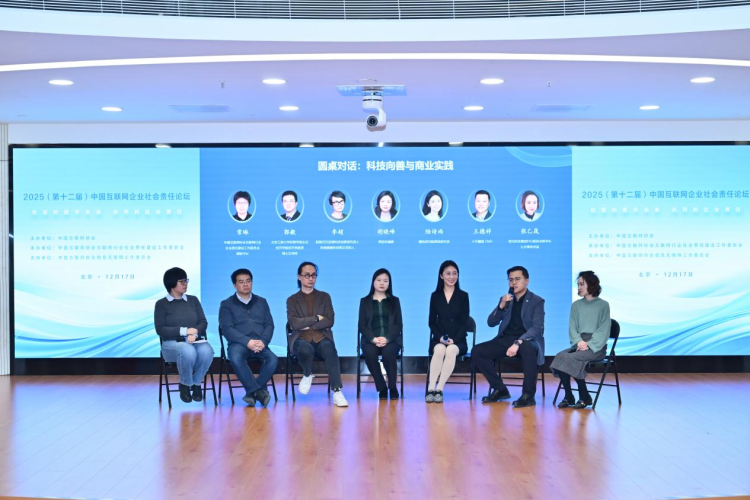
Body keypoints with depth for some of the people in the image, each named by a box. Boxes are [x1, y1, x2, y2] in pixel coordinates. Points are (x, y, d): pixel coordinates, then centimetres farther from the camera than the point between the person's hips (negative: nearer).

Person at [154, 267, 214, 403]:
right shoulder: (161, 304, 3)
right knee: (188, 352, -39)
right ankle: (185, 385, -10)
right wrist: (184, 331, -15)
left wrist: (194, 333, -14)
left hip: (195, 341, 3)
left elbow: (203, 322, 8)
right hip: (172, 343, -3)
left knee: (206, 351, -34)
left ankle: (196, 383, -8)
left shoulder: (193, 300, 14)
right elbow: (160, 330, -5)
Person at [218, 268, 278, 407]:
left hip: (260, 343, 2)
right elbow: (227, 329, -2)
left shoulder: (261, 302, 22)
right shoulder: (227, 304, 12)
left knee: (273, 359, -30)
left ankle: (252, 392, -22)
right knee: (236, 359, -37)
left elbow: (269, 325, 12)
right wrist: (248, 342, -17)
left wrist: (263, 341, -10)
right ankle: (259, 391, -32)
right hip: (238, 343, -2)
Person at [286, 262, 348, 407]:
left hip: (322, 337, 1)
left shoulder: (324, 296, 15)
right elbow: (294, 324, -5)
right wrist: (316, 318, -5)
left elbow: (329, 321, 2)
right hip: (301, 339, -1)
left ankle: (337, 393, -37)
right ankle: (307, 375, -4)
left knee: (330, 351, -34)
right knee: (305, 349, -37)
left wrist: (307, 324, -5)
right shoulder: (292, 300, 11)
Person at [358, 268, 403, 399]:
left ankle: (392, 387, -15)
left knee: (388, 353, -35)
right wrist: (373, 339, -14)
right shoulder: (365, 301, 14)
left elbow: (399, 324, 5)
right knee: (369, 353, -35)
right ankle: (381, 387, -17)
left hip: (391, 339, 0)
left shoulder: (394, 300, 15)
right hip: (371, 339, 0)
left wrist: (387, 338, -13)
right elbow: (362, 325, 5)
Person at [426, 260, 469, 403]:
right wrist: (440, 337, -11)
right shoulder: (435, 295, 8)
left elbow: (464, 322, 0)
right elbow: (432, 322, 7)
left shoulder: (463, 296, 4)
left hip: (457, 340, -1)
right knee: (440, 350, -34)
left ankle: (439, 389, -35)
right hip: (439, 339, 1)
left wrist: (454, 340, -14)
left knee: (451, 351, -35)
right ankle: (431, 389, -38)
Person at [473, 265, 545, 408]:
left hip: (527, 340, -5)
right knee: (477, 351, -16)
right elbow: (491, 323, 6)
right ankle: (500, 389, -3)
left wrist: (518, 342, -30)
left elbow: (537, 328, -15)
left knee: (527, 348, -41)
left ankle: (528, 395, -28)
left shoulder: (537, 301, -2)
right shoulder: (505, 299, 14)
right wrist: (501, 305, -12)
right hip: (505, 340, 5)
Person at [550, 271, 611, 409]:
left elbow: (604, 330, -4)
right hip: (579, 344, 4)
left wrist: (589, 344, -17)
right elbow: (572, 328, 8)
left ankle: (584, 397, -17)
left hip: (596, 346, -4)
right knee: (560, 356, -27)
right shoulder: (576, 305, 15)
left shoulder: (603, 305, 2)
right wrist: (579, 341, -13)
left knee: (570, 358, -31)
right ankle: (568, 397, -19)